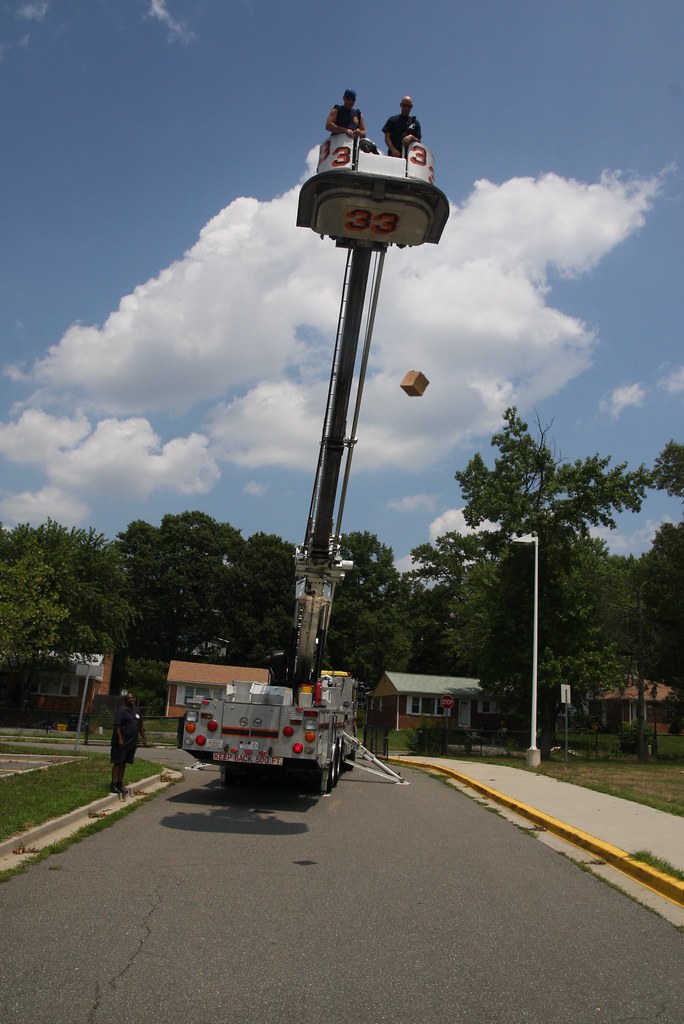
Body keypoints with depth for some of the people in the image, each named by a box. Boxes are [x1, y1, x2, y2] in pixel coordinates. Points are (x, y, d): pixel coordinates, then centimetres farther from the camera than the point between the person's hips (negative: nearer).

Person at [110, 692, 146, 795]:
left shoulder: (136, 710, 15)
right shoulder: (121, 710, -9)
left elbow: (140, 725, 22)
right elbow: (117, 726, -17)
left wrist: (143, 737, 15)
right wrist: (120, 739, -23)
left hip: (131, 743, 7)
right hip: (121, 743, -7)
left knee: (123, 763, 13)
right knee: (117, 763, -4)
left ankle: (120, 784, 20)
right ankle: (113, 785, 0)